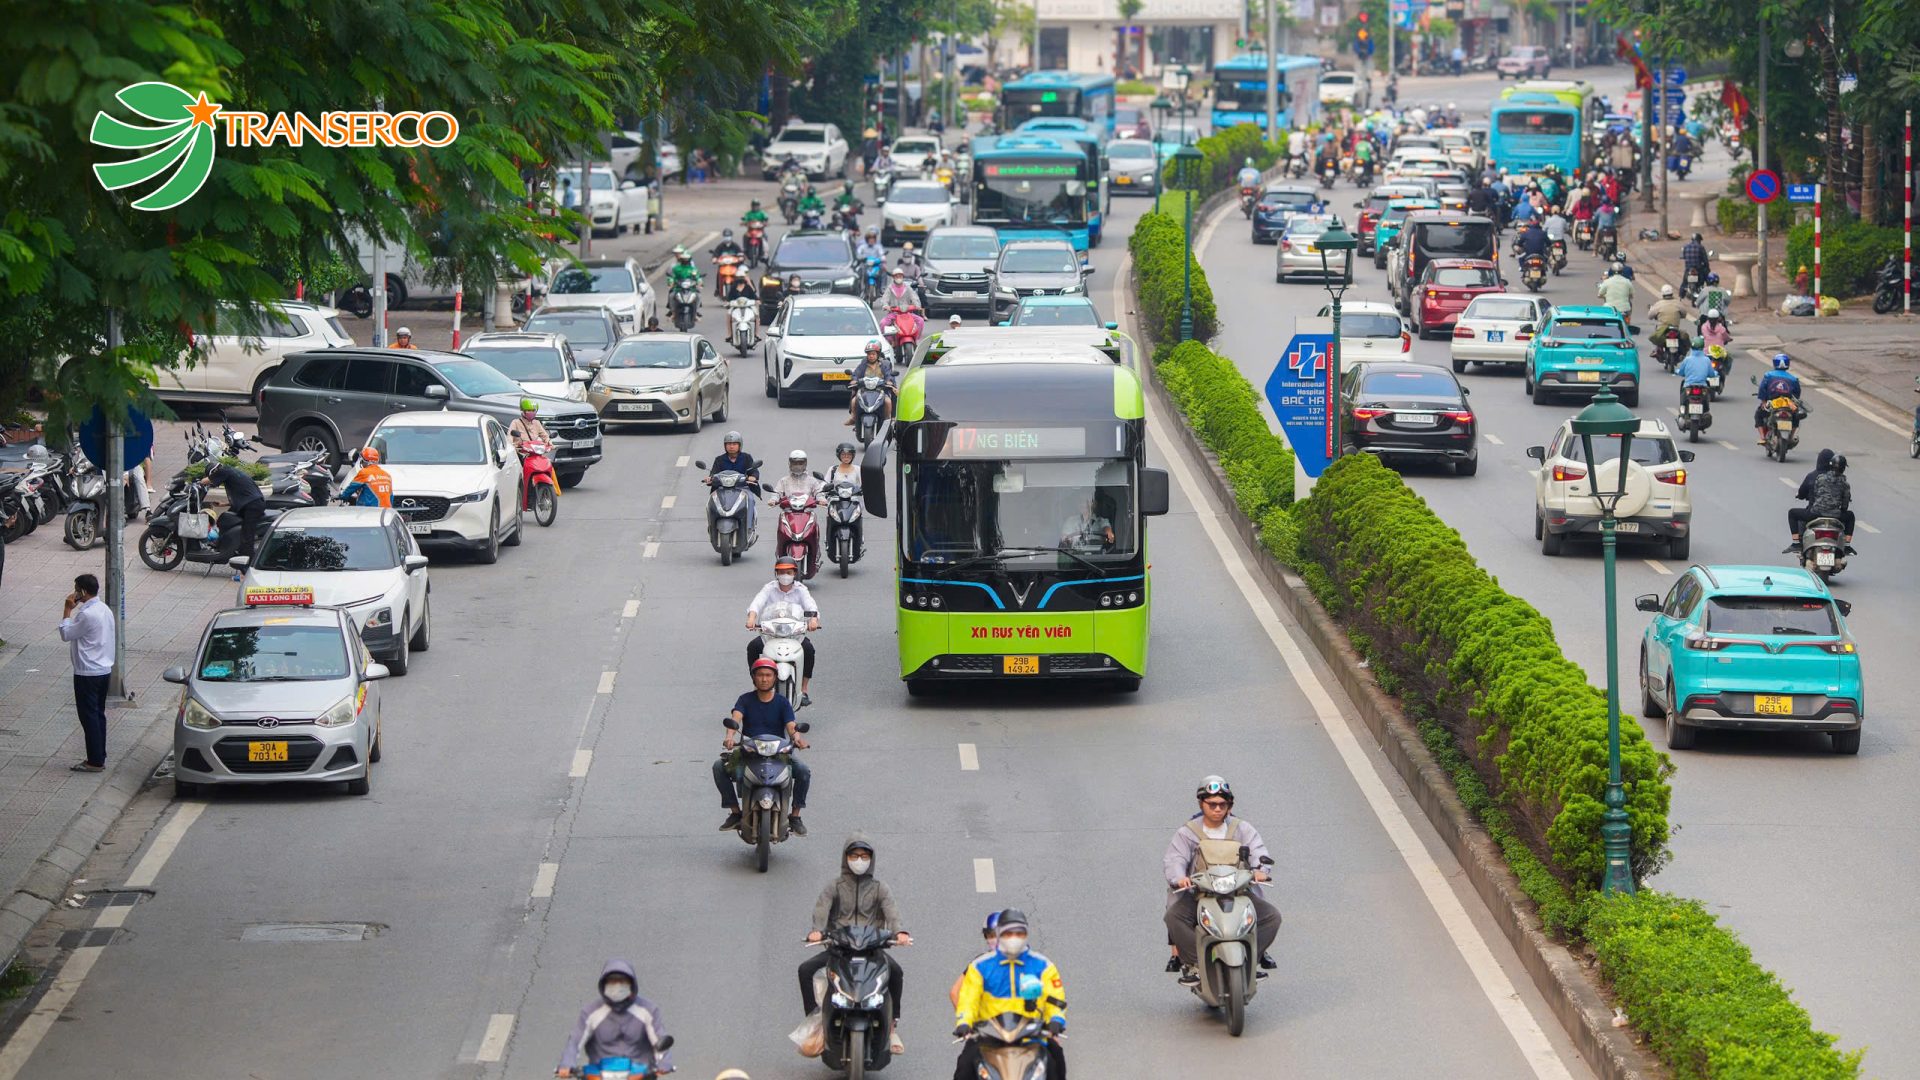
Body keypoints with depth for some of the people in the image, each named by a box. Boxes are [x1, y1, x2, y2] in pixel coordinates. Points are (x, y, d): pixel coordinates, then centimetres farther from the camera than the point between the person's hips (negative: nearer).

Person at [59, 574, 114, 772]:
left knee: (89, 716, -3)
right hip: (104, 670, 9)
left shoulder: (87, 615, -21)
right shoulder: (105, 610, 8)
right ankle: (100, 757, 20)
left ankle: (95, 761, 0)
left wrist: (68, 609, -7)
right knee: (98, 714, 15)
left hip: (87, 674, -9)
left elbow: (66, 634, -13)